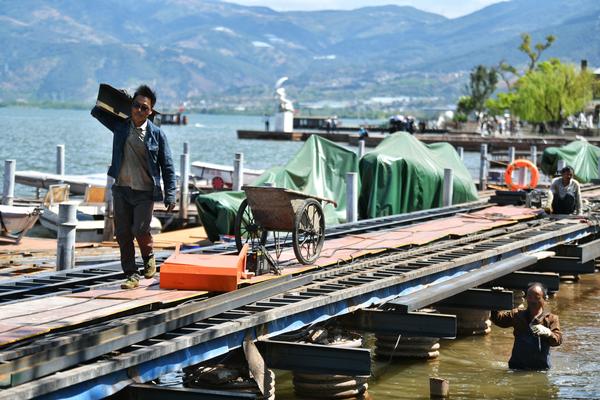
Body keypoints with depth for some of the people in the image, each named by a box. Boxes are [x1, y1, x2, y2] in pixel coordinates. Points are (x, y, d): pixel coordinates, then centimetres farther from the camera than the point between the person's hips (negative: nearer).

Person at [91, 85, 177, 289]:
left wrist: (170, 195, -4)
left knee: (140, 229, -15)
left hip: (145, 192, -3)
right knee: (123, 234, 2)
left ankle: (148, 257, 17)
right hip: (121, 189, 3)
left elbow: (167, 166, 1)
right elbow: (97, 112, 14)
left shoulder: (157, 134, -3)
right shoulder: (120, 125, 3)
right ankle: (131, 275, 12)